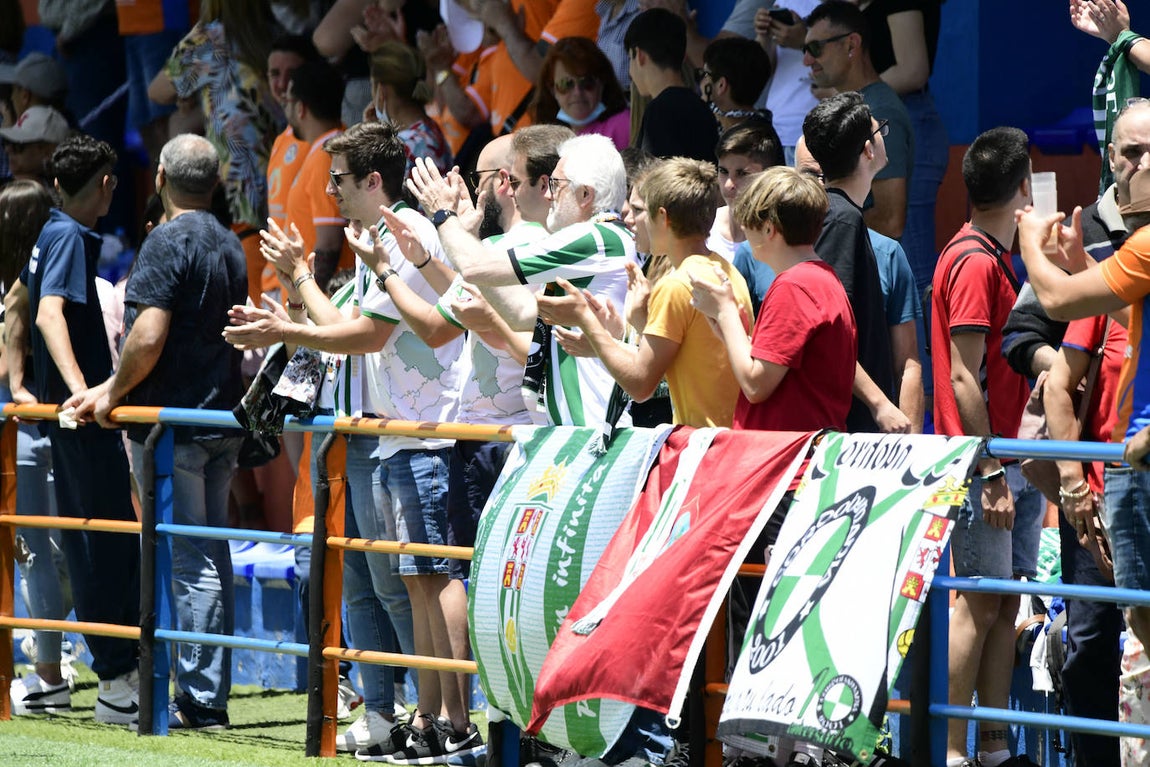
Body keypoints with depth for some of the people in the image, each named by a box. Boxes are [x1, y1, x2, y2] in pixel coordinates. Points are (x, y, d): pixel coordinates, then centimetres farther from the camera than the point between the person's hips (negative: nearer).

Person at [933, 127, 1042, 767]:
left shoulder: (995, 258, 16)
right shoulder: (975, 262, -14)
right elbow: (964, 378, -18)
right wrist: (991, 475, -20)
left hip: (1012, 460, 9)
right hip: (987, 464, -9)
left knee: (1005, 601, 9)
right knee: (978, 604, -9)